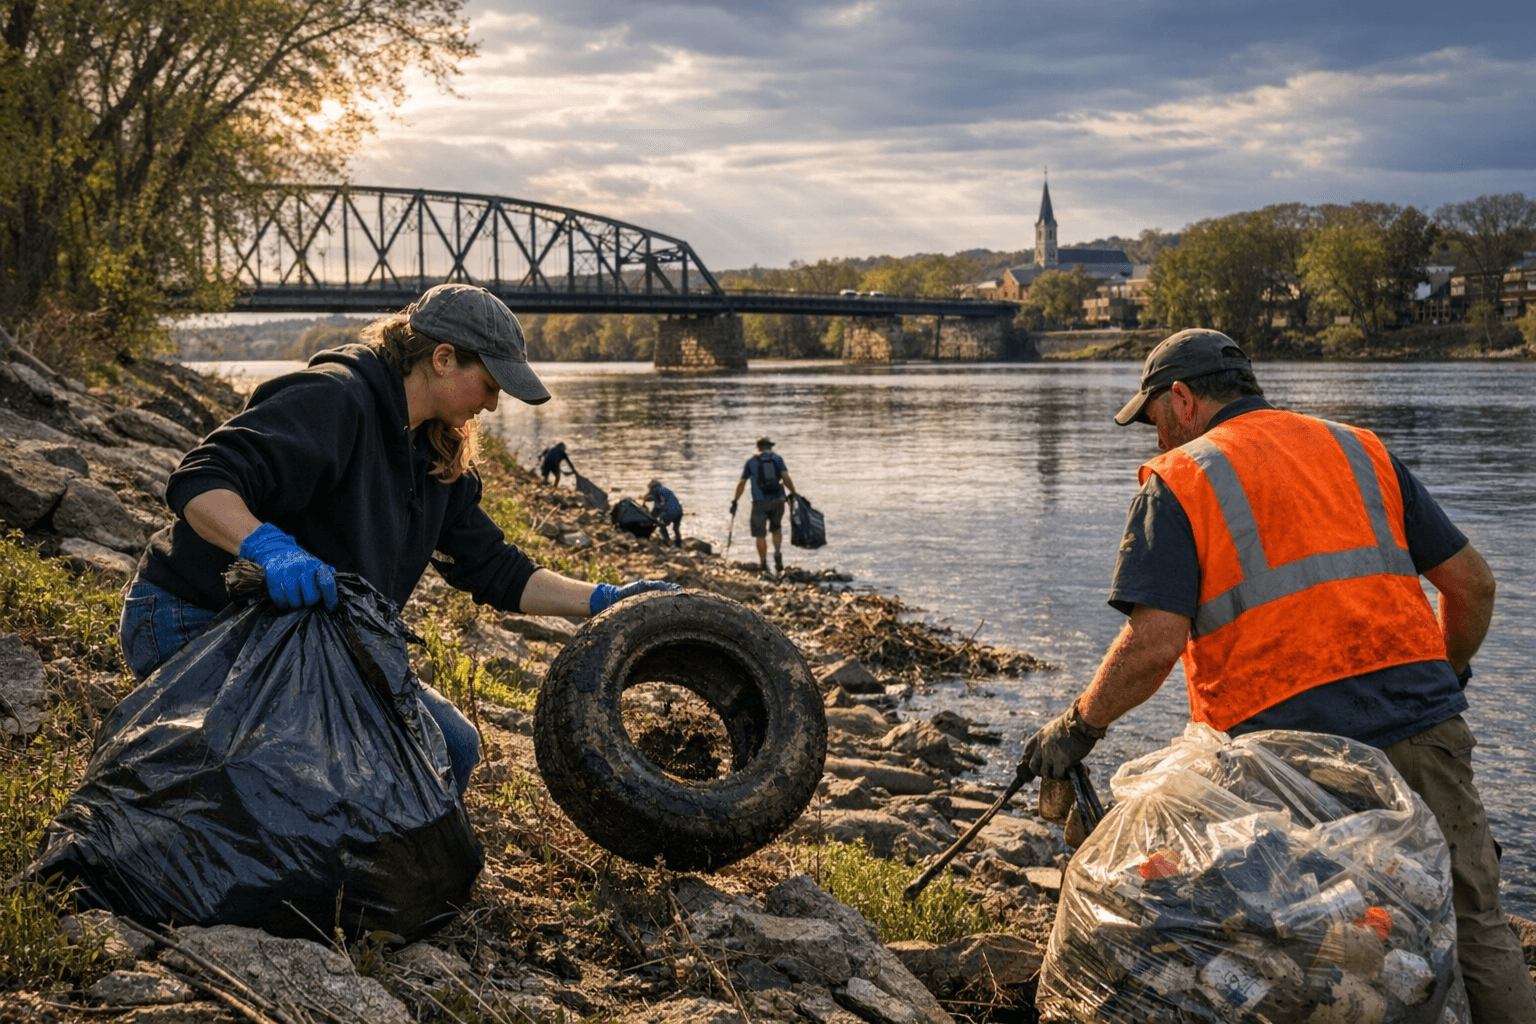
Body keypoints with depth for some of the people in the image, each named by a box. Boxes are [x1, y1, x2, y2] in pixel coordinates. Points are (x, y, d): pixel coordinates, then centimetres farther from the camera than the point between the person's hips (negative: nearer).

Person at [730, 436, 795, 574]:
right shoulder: (777, 459, 8)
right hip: (777, 500, 2)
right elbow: (786, 478, -4)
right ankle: (777, 553, -1)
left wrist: (734, 501, 13)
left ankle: (763, 563, 1)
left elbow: (741, 483, 7)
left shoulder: (751, 462, 8)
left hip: (760, 502, -2)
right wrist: (794, 493, 6)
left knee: (760, 534, 3)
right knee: (776, 529, 20)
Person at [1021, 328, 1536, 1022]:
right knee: (1474, 934, 8)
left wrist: (1079, 727, 5)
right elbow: (1471, 582, 17)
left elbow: (1154, 644, -9)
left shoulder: (1179, 480, 4)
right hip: (1422, 730, 4)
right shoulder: (1360, 451, 18)